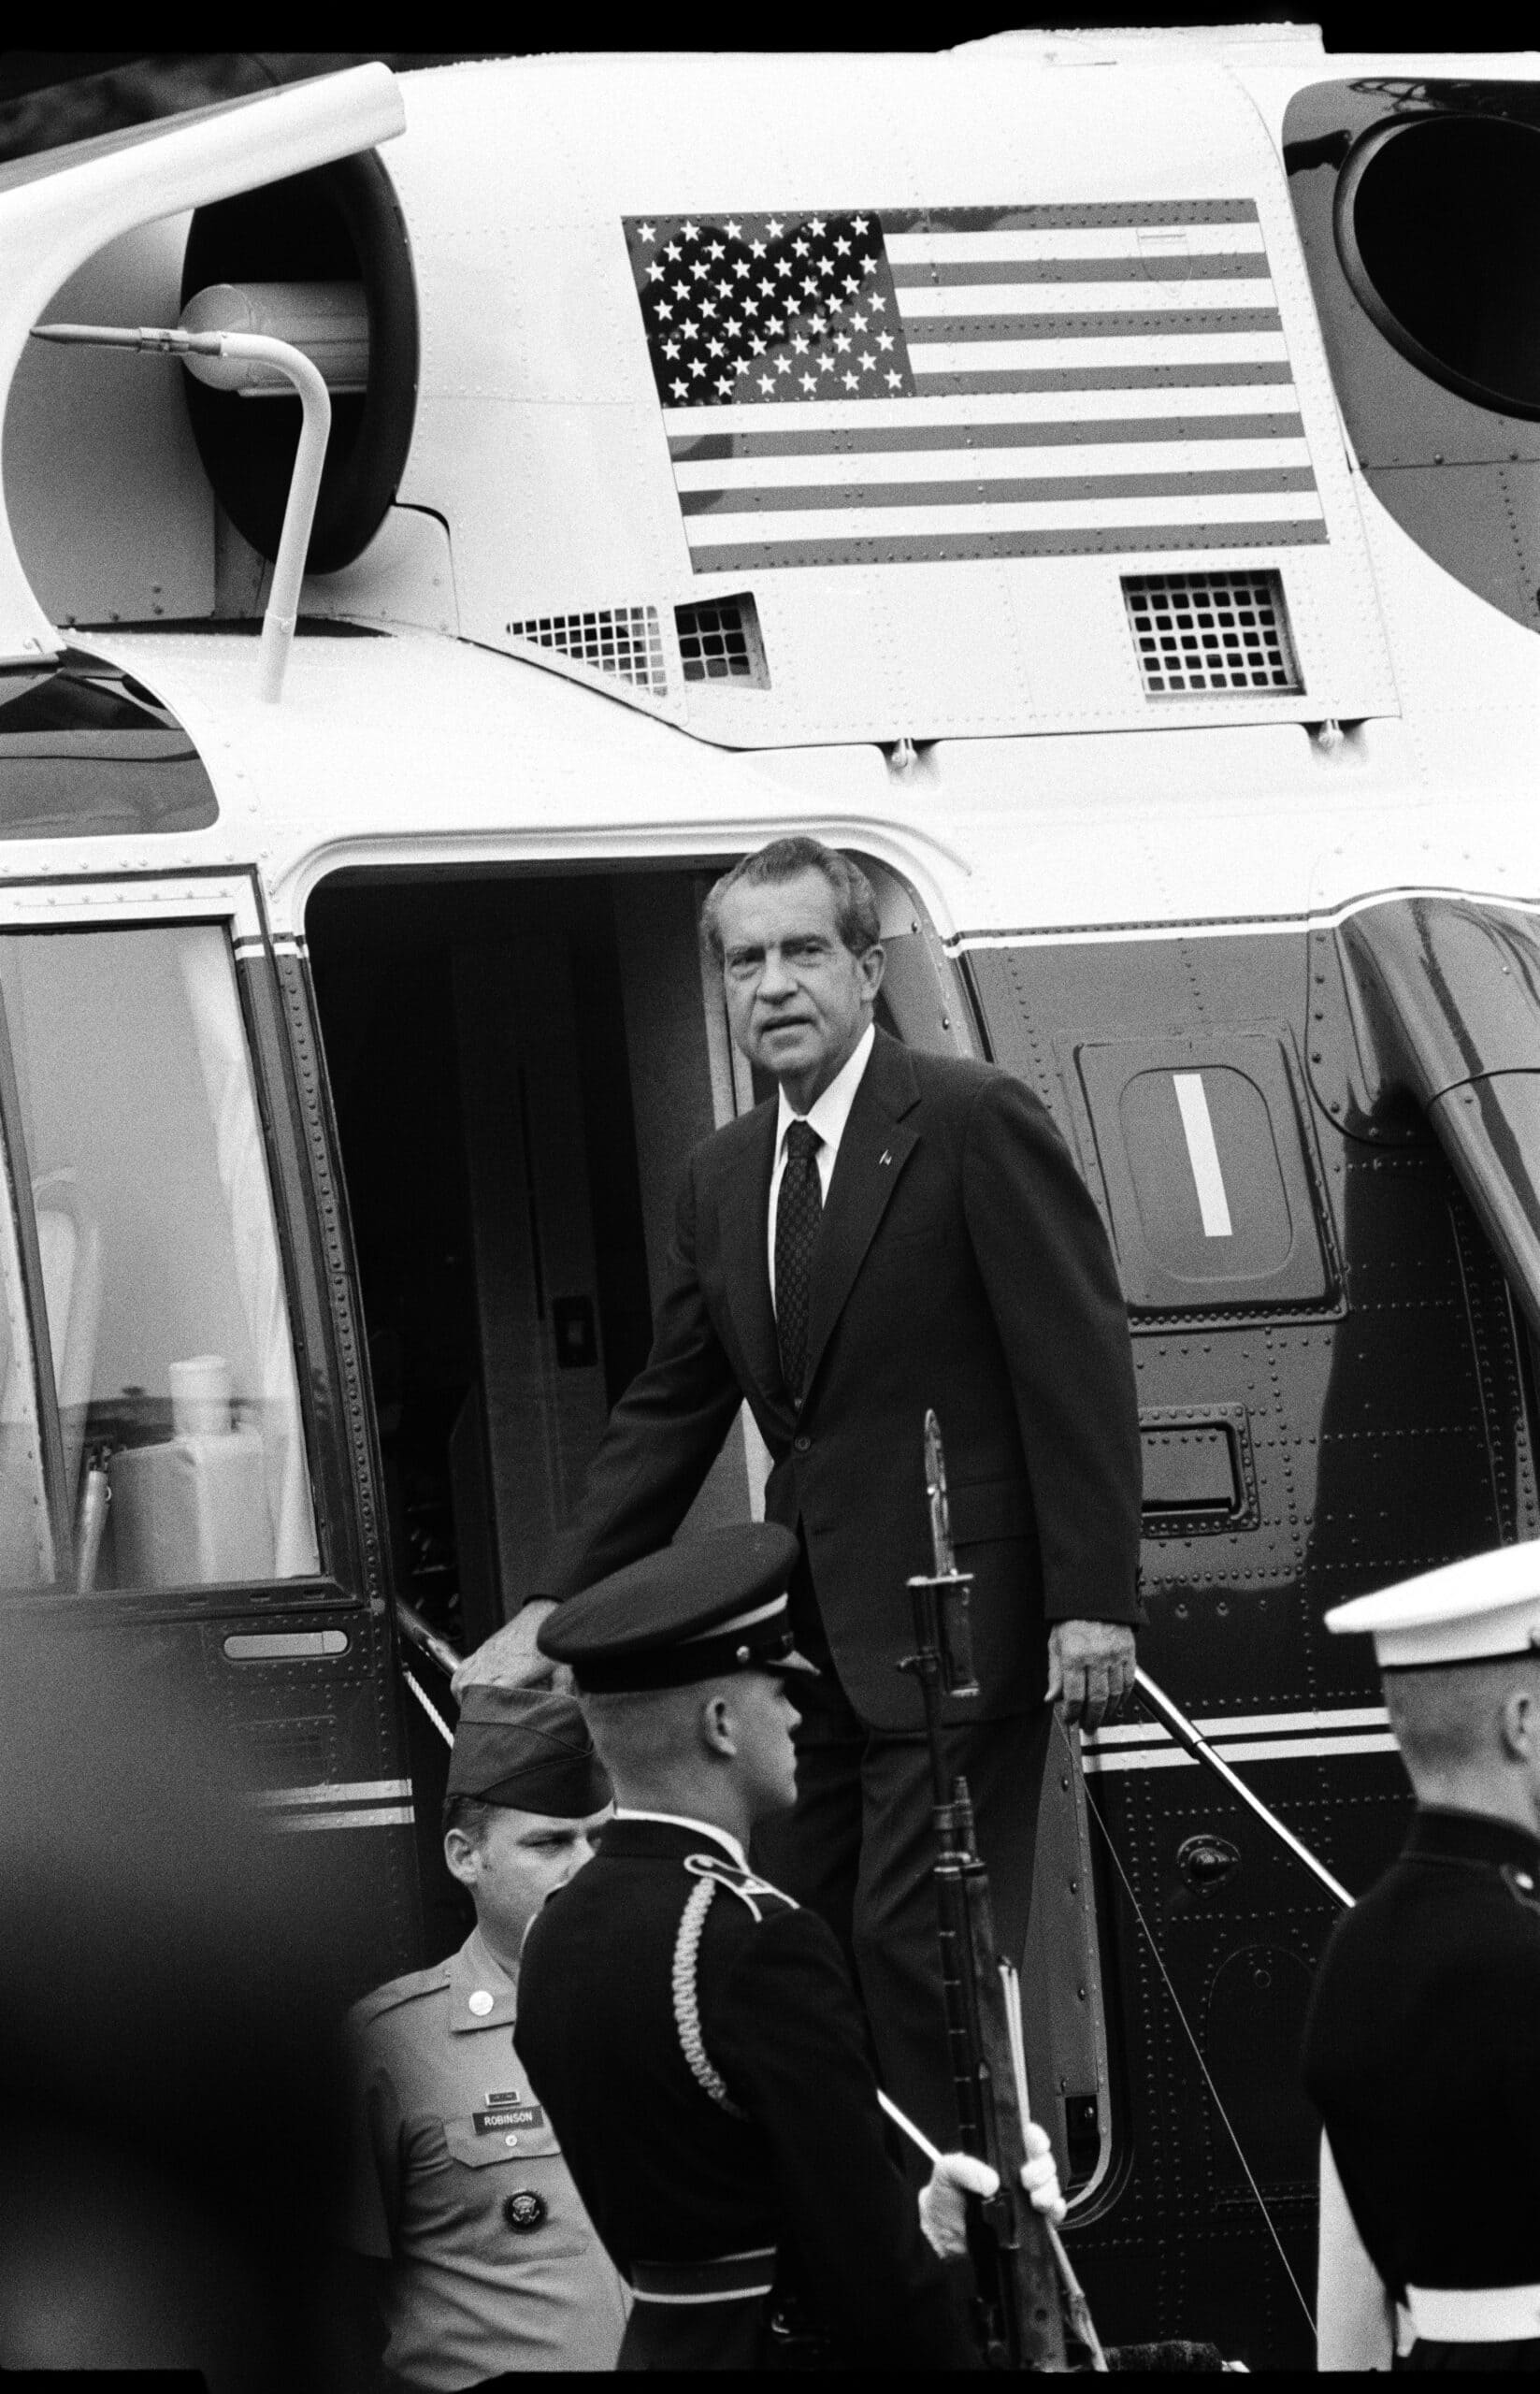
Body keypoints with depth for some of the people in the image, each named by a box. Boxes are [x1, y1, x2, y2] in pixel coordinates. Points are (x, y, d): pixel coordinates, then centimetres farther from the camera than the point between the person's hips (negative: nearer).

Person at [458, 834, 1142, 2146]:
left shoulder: (977, 1123, -8)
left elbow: (1081, 1367, -11)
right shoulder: (722, 1177, 14)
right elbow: (667, 1413, 18)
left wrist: (1095, 1598, -16)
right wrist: (553, 1608, 11)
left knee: (915, 1943, -10)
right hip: (814, 1630, 8)